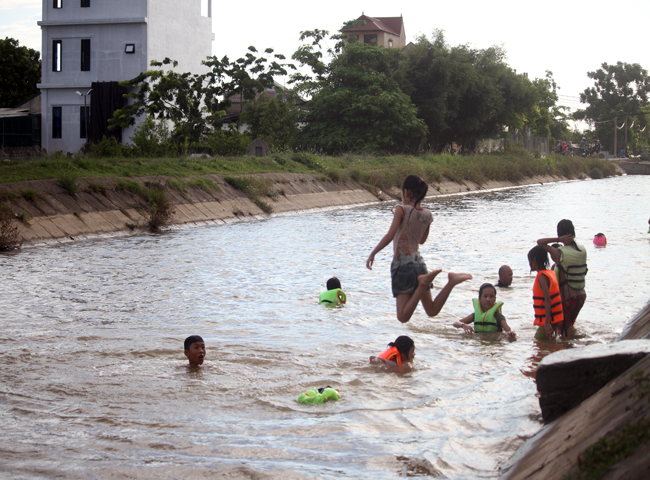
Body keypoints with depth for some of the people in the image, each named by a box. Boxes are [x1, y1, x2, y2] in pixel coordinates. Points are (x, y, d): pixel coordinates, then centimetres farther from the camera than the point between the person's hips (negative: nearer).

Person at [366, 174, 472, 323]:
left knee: (403, 317, -6)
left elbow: (390, 236, -20)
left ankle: (423, 283, -22)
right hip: (419, 263, 6)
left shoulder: (402, 210, -11)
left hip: (402, 265, -6)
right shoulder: (427, 215, 6)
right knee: (432, 310, 15)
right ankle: (451, 281, -8)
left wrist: (372, 253, -12)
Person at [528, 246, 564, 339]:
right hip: (557, 319, 9)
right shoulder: (551, 273, 13)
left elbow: (548, 299, -24)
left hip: (548, 319, -9)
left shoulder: (542, 277, -15)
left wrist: (547, 323, -29)